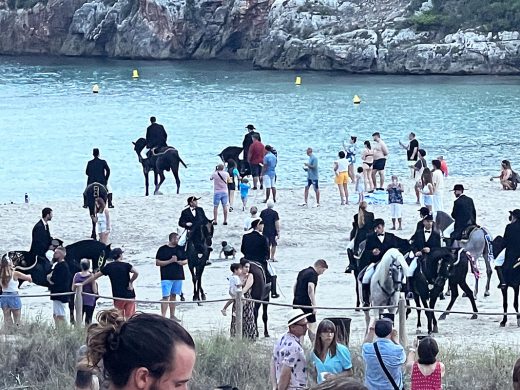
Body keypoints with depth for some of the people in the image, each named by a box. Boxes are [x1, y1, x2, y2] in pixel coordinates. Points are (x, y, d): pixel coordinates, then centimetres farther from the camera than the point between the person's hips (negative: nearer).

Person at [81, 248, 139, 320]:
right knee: (130, 318, 1)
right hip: (130, 296, -1)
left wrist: (82, 284, 16)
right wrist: (131, 282, -5)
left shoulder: (109, 266, 3)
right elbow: (136, 273, -22)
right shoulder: (126, 265, -4)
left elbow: (95, 276, 7)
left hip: (118, 297, 1)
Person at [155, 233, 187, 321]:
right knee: (166, 297, -11)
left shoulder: (180, 249, 11)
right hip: (166, 277, -5)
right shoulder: (163, 249, -4)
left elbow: (186, 261, 18)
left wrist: (181, 262, -5)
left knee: (173, 296, 13)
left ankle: (172, 315, 20)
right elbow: (157, 263, -8)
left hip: (178, 276, 5)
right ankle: (163, 316, -13)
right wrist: (170, 261, -15)